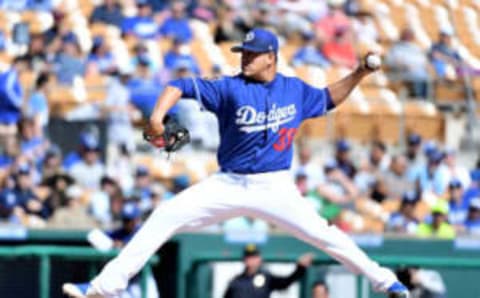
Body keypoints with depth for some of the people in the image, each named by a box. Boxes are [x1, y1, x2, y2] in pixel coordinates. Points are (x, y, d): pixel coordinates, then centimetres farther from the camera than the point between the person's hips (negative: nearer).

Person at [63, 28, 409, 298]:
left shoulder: (295, 90, 2)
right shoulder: (231, 88, -8)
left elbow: (328, 99, 21)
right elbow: (181, 86, -13)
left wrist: (359, 74, 8)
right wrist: (157, 117, -30)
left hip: (275, 187, 0)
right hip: (229, 185, 0)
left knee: (322, 234, -8)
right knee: (165, 217, -12)